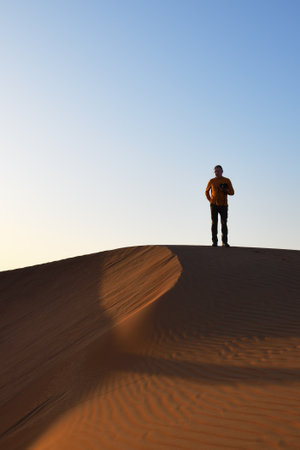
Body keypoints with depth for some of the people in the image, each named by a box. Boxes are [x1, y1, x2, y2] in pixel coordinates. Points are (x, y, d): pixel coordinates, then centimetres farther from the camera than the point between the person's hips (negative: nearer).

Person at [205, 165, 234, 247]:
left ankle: (224, 242, 3)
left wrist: (225, 190, -15)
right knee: (214, 223, -3)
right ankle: (214, 242, -1)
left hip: (223, 205, 0)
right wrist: (210, 200, 6)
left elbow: (232, 192, 5)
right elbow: (206, 191, 21)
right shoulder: (211, 181, 7)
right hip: (214, 205, 0)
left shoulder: (227, 181, 5)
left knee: (224, 223, -3)